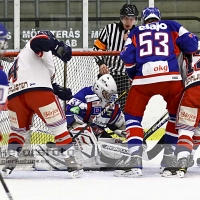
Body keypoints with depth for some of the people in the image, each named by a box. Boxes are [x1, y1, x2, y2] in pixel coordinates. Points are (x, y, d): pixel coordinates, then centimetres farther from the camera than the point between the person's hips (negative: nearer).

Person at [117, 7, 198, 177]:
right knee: (177, 115, 24)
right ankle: (169, 156, 17)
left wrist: (133, 74, 26)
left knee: (132, 117, 14)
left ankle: (135, 163, -2)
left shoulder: (136, 32, 22)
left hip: (143, 79, 0)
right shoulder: (172, 27, 20)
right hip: (171, 77, 0)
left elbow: (127, 56, 10)